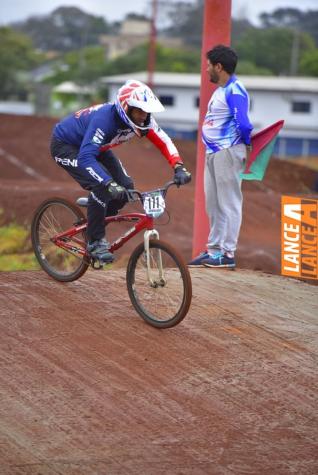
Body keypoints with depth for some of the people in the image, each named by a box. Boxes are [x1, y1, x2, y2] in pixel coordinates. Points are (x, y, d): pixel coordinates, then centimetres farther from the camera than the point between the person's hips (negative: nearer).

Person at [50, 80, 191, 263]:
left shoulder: (142, 119, -19)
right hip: (65, 145, -8)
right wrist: (110, 184, -56)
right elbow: (86, 157, -46)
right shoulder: (105, 119, -39)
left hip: (92, 145, 8)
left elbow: (164, 141, -13)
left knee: (125, 185, -9)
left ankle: (95, 219, 13)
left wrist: (179, 167, -29)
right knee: (102, 186, -27)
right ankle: (95, 242, -13)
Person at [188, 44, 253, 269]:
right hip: (212, 153, 10)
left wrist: (246, 145, -8)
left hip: (227, 152, -10)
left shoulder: (234, 91, -15)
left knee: (229, 203, -5)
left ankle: (228, 253, -2)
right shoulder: (219, 91, 16)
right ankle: (214, 250, 20)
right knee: (213, 204, 13)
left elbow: (243, 124, -24)